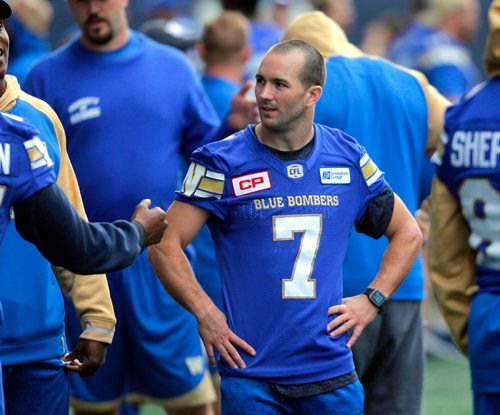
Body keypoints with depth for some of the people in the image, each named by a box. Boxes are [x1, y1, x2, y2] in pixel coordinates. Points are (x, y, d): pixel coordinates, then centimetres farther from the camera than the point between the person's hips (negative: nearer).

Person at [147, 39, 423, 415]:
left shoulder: (349, 158, 7)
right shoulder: (224, 162, -3)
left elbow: (408, 233, 18)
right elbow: (166, 246, -3)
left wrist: (372, 300, 6)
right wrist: (206, 314, -11)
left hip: (332, 372, 3)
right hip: (250, 374, -3)